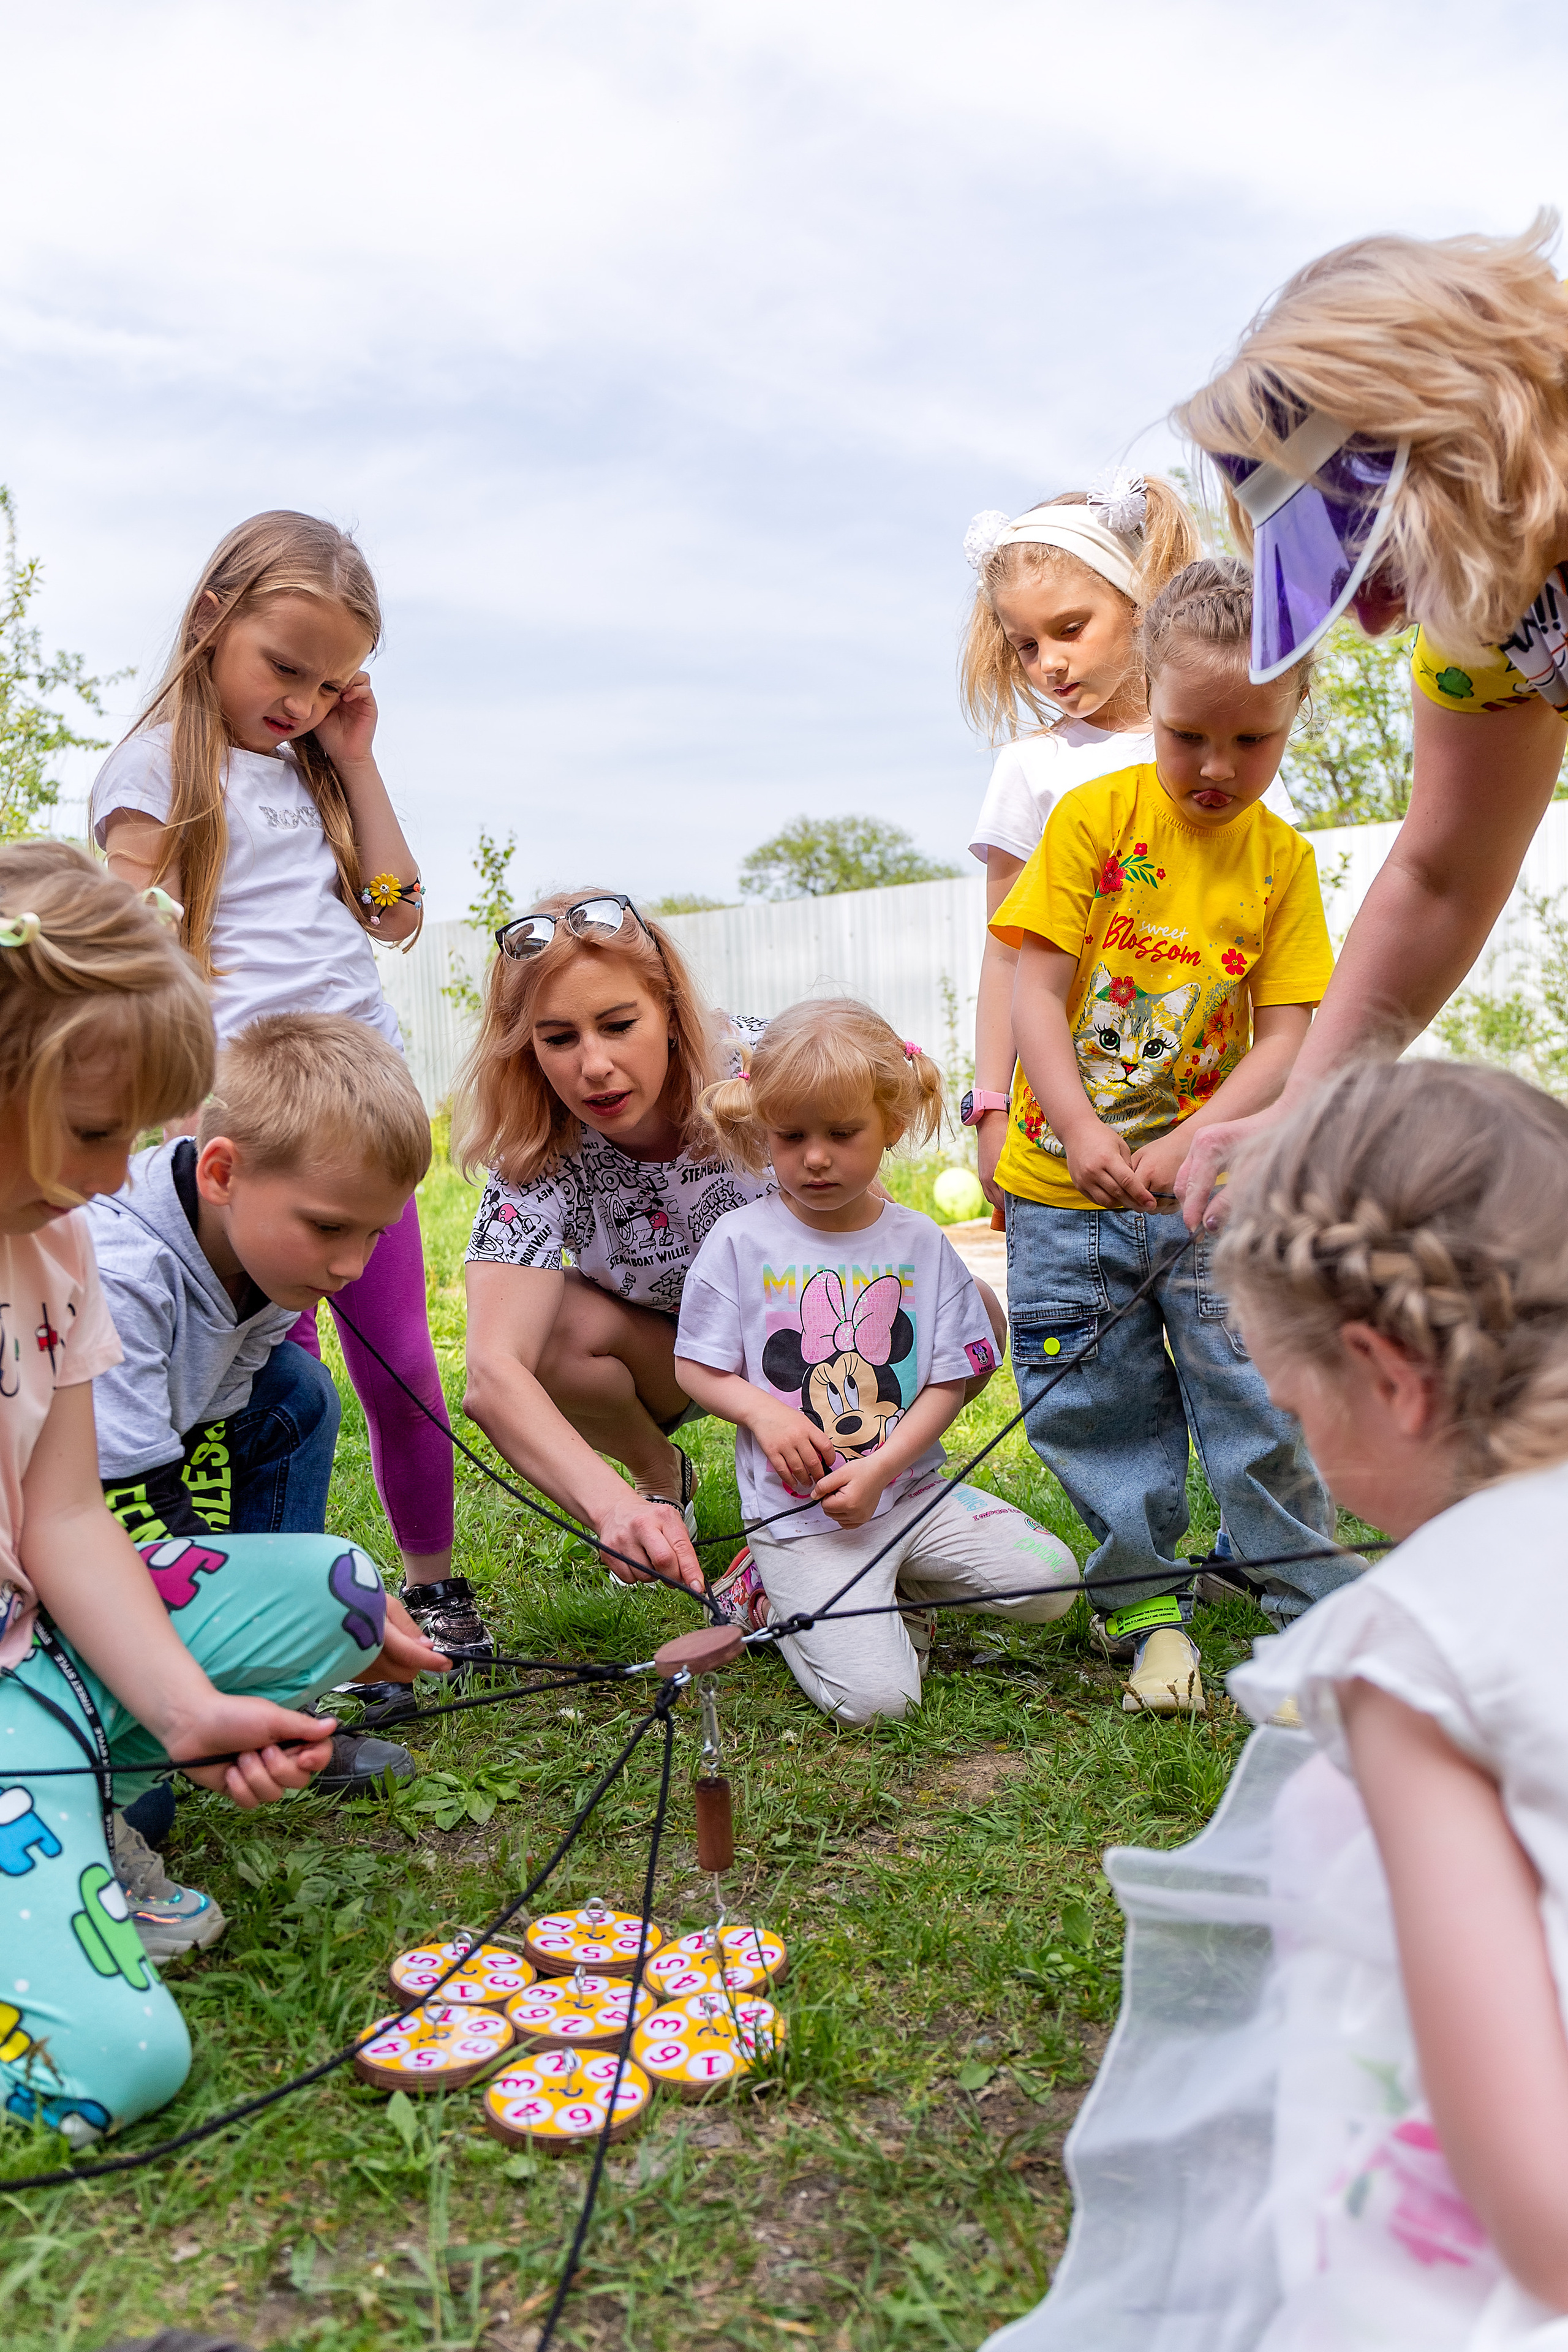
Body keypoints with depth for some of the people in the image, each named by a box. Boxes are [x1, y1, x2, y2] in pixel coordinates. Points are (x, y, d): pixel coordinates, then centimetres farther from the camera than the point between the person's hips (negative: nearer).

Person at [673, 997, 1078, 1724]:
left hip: (911, 1491, 4)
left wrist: (881, 1466, -13)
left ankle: (900, 1589, 11)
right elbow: (695, 1369, 1)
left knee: (1050, 1581, -11)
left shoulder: (920, 1243, 1)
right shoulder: (740, 1242, -4)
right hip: (798, 1515, -3)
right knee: (876, 1696, -17)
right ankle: (783, 1593, 11)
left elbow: (949, 1380, 1)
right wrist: (763, 1412, -18)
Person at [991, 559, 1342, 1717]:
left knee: (1262, 1405, 1)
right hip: (1064, 1185, 0)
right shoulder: (1095, 817, -4)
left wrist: (1186, 1148, -20)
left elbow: (1283, 1041, -5)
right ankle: (1145, 1602, 28)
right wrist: (1083, 1134, -20)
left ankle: (1318, 1609, 20)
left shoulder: (1283, 860, 0)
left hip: (1213, 1190, 0)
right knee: (1097, 1413, 9)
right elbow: (1038, 992, -8)